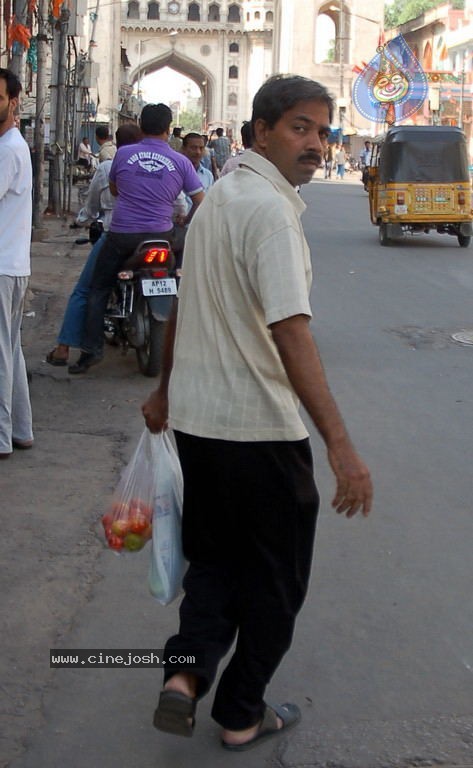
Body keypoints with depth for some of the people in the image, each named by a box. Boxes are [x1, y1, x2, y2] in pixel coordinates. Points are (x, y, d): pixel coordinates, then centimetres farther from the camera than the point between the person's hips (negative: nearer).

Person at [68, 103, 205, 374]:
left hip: (121, 235, 0)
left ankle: (92, 348, 2)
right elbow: (200, 201, 2)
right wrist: (187, 224, 19)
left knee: (99, 289, 11)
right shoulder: (181, 162, -1)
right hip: (161, 236, 0)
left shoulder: (123, 154, 1)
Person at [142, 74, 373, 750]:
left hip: (195, 417, 8)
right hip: (259, 429, -8)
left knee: (216, 557, 22)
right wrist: (340, 445, -32)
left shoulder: (218, 197, 11)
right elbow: (291, 333, -29)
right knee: (274, 578, 10)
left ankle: (186, 672, 6)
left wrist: (165, 390, 30)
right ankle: (242, 716, 22)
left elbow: (183, 307, 19)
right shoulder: (270, 209, -19)